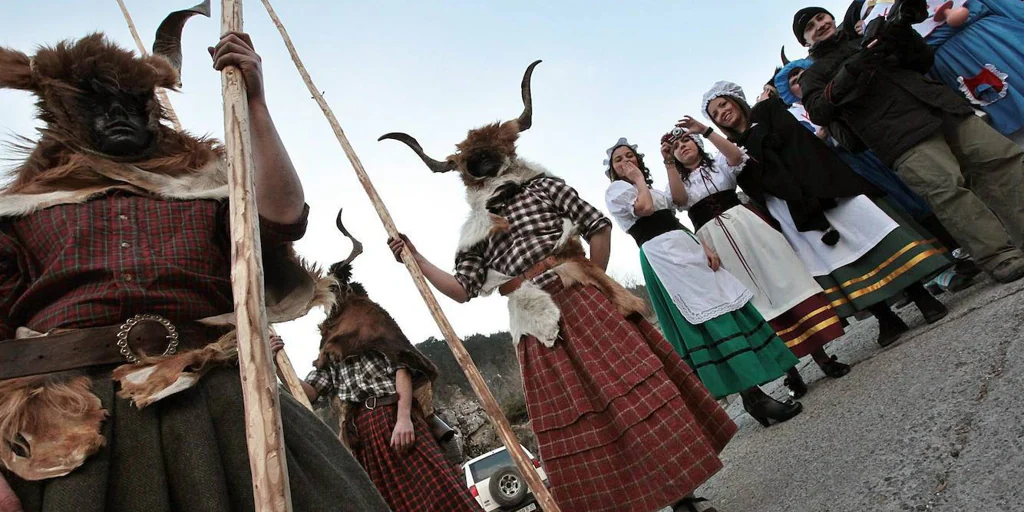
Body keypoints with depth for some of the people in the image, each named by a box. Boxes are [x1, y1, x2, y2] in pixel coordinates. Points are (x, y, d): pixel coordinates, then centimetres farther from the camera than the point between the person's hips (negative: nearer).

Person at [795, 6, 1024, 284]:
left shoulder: (868, 42, 29)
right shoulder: (813, 75, 16)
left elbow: (925, 61, 28)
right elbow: (817, 112, -5)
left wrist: (904, 34, 8)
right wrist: (851, 69, -17)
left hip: (941, 107, 6)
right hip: (899, 137, -5)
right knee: (947, 186, -23)